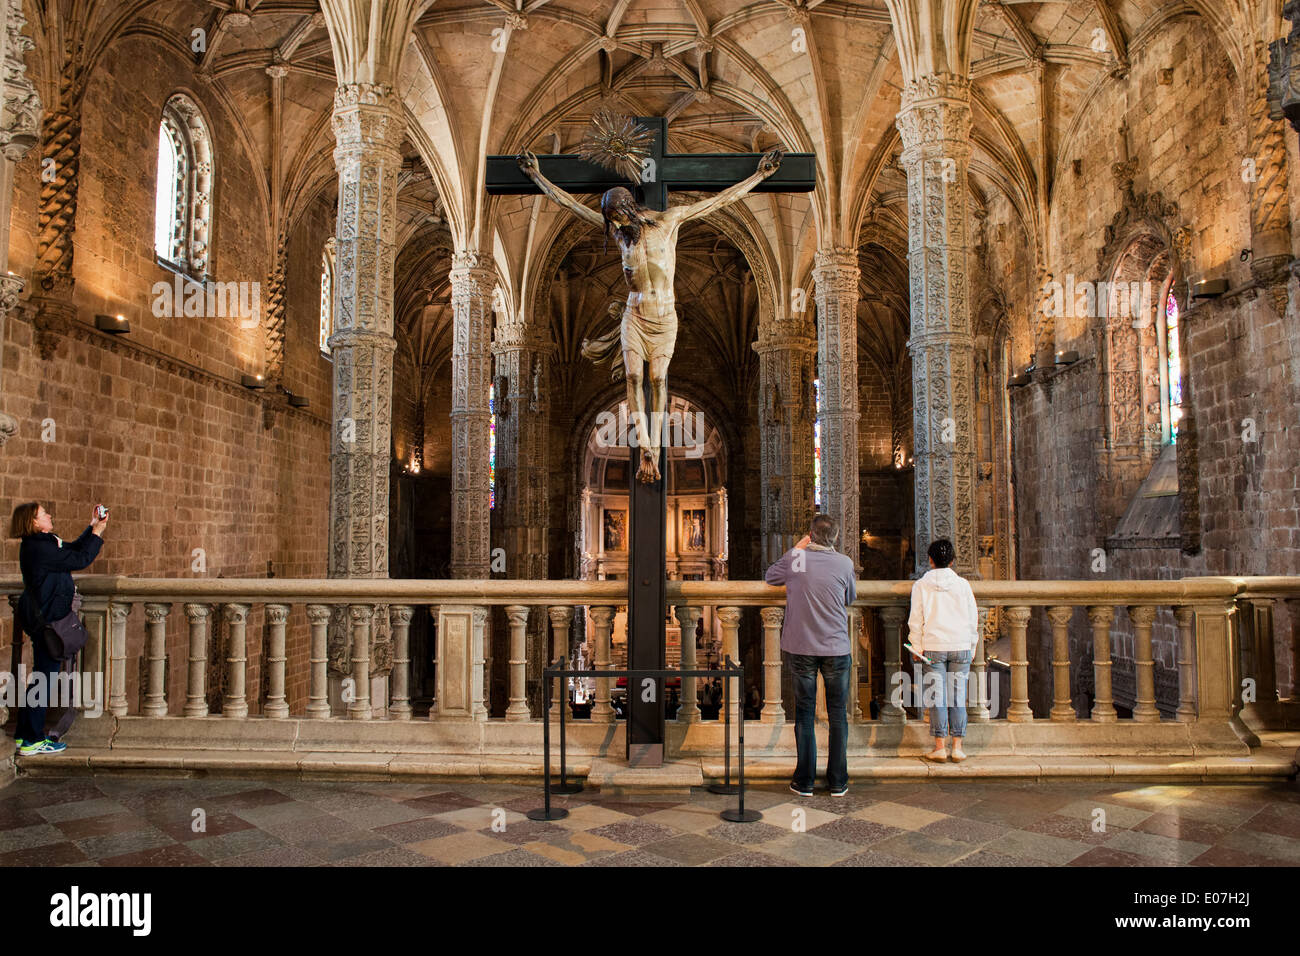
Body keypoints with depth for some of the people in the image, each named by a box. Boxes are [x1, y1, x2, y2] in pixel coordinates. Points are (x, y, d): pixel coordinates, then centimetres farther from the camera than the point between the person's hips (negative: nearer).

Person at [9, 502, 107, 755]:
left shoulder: (43, 542, 9)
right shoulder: (39, 548, -21)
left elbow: (73, 549, 19)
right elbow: (80, 559, -19)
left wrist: (92, 527, 13)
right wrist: (97, 532, -9)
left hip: (44, 618, 10)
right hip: (47, 620, -10)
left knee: (41, 676, 16)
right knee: (45, 677, -3)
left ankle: (23, 734, 25)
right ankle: (32, 741, 5)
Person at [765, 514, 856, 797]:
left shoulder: (794, 557, -4)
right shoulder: (844, 563, -4)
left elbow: (769, 577, 14)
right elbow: (851, 598, 10)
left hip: (801, 648, 0)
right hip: (837, 647, 0)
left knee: (804, 712, 8)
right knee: (838, 714, 10)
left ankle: (805, 781, 12)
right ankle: (838, 781, 14)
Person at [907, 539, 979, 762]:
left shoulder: (921, 586, -1)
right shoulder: (962, 584, 2)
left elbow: (915, 620, 0)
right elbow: (973, 619, 7)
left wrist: (917, 649, 8)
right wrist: (971, 647, 16)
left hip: (933, 646, -1)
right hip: (960, 646, 1)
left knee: (937, 697, 2)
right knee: (958, 696, 6)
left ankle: (939, 747, 2)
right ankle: (957, 747, 7)